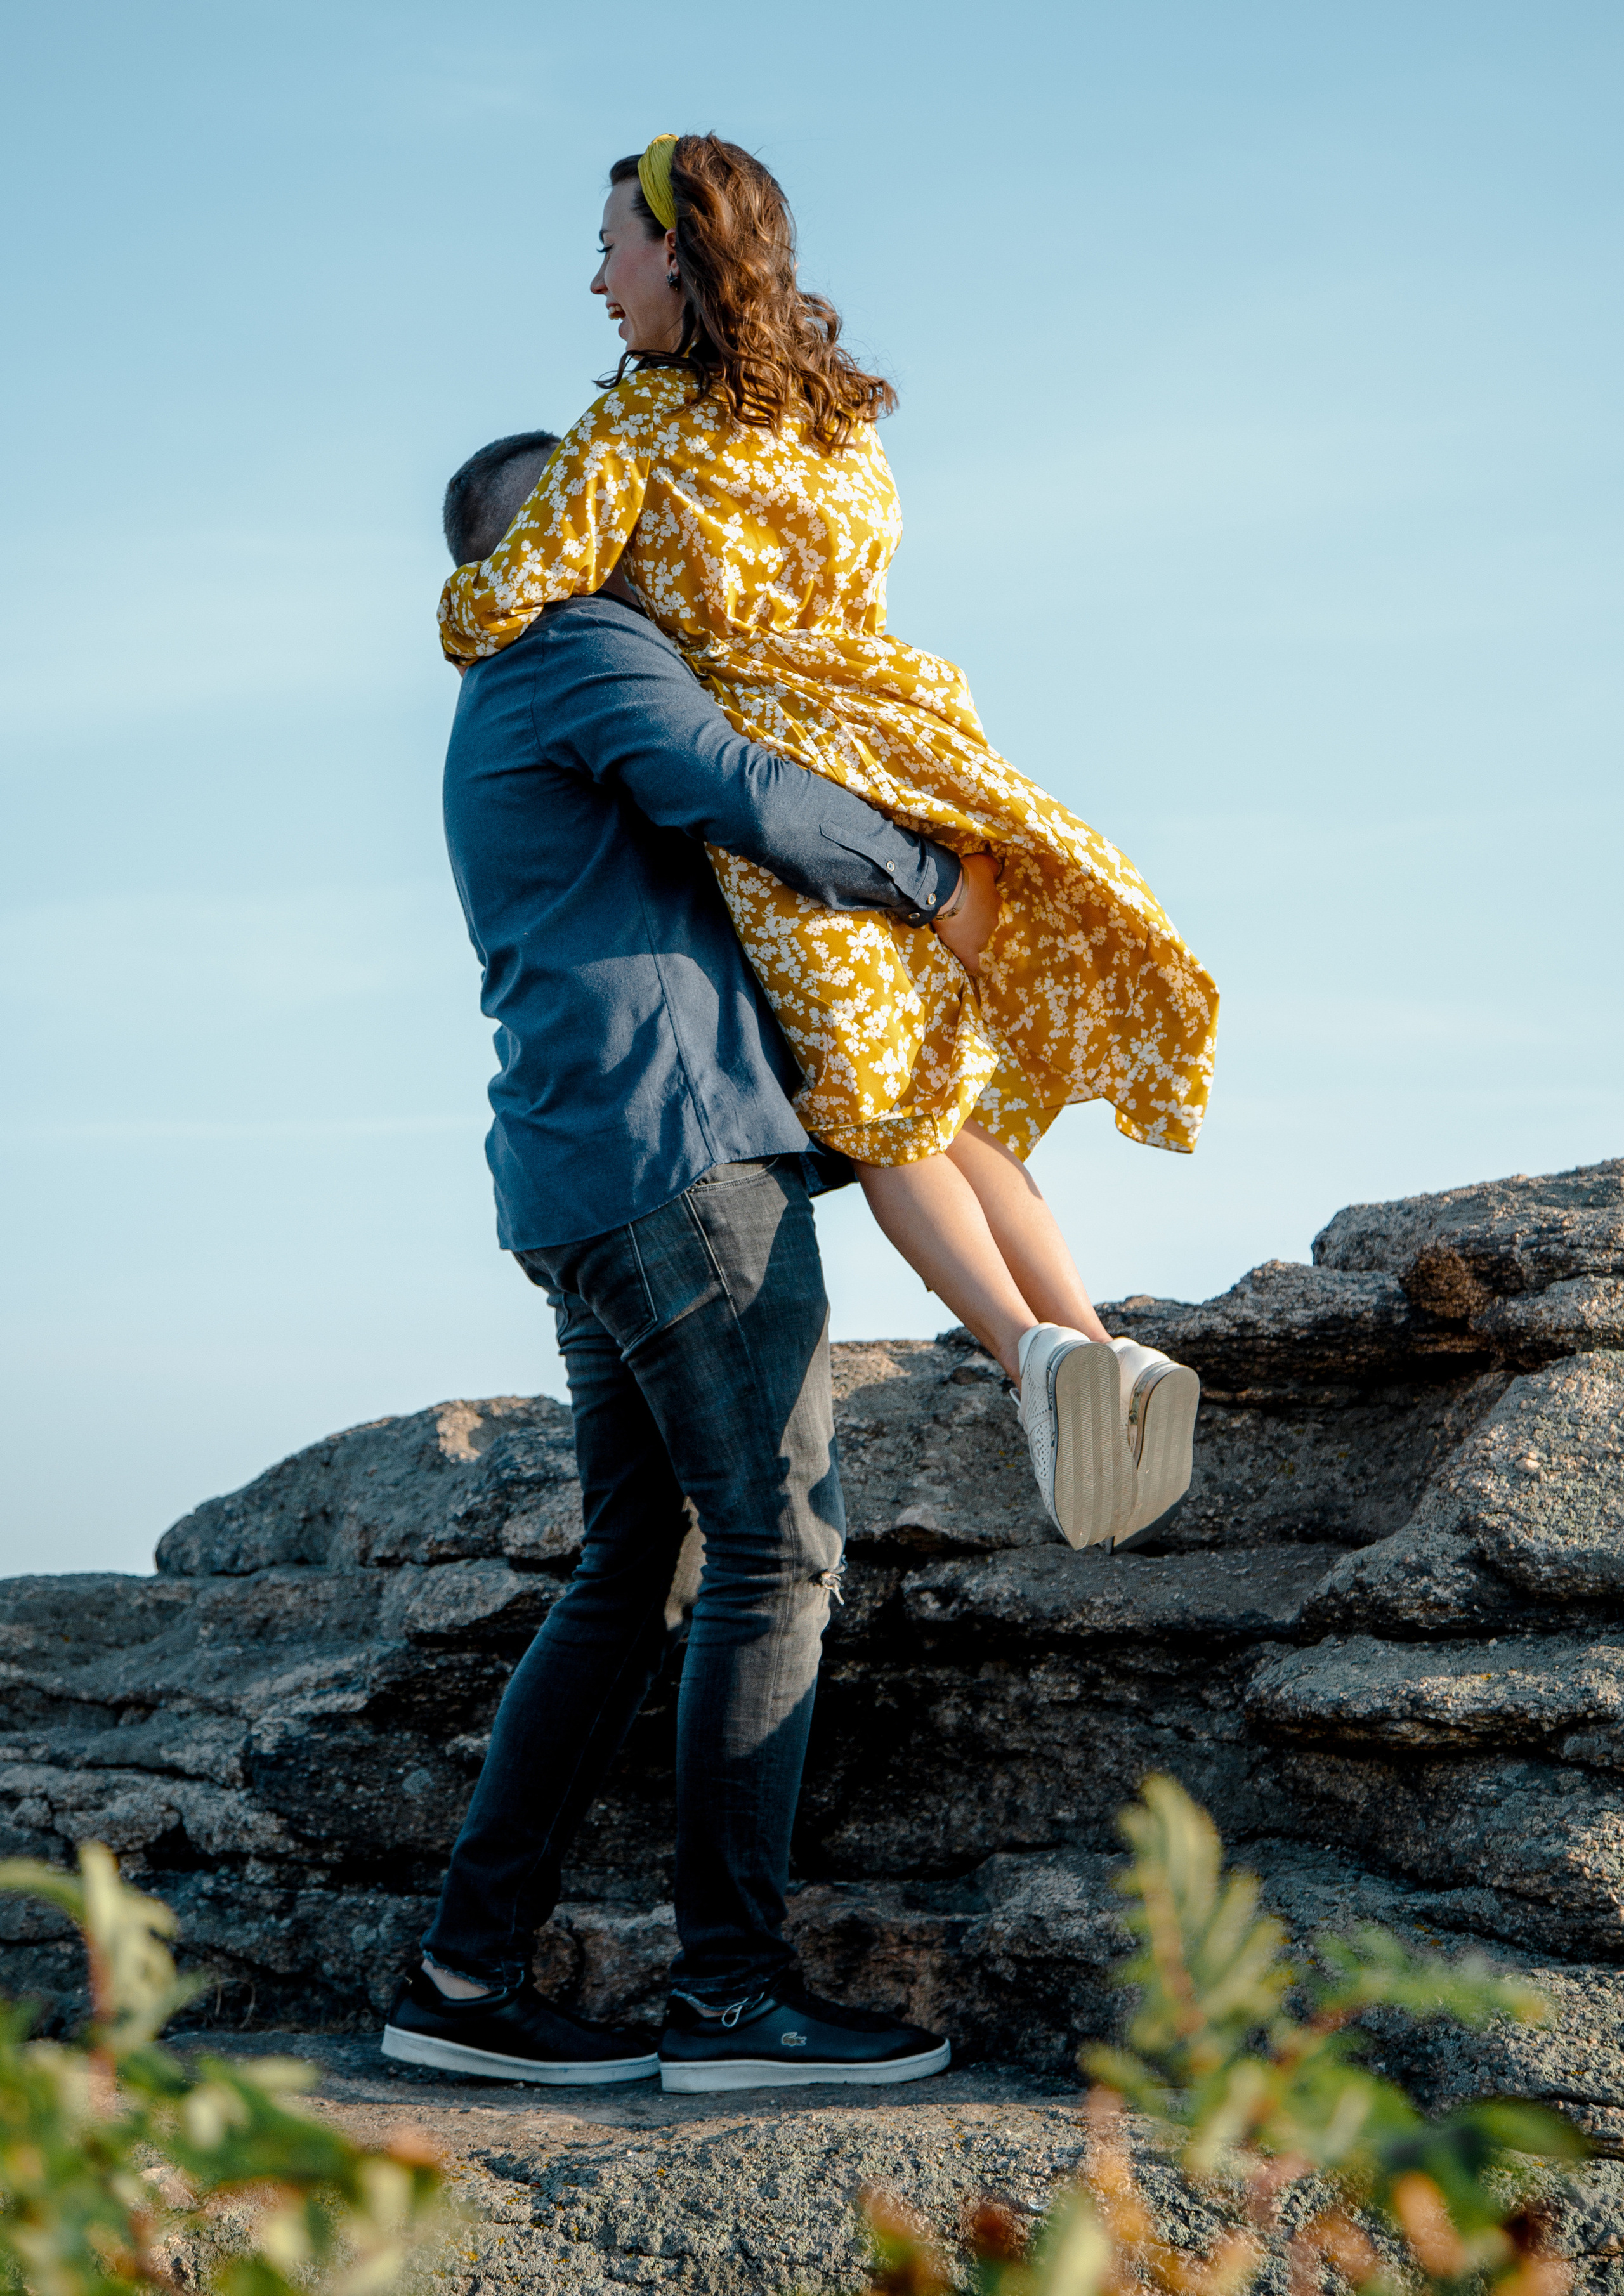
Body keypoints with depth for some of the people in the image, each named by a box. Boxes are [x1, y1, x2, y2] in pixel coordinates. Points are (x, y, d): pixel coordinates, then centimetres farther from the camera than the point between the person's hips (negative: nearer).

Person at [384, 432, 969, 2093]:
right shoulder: (589, 652, -1)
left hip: (580, 1196, 10)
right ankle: (732, 1985, -8)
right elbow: (751, 802, -16)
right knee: (778, 1552, -9)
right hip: (683, 1149, -10)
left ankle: (468, 1973, 6)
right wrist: (931, 881, -3)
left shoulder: (498, 728, 29)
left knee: (626, 1577, 8)